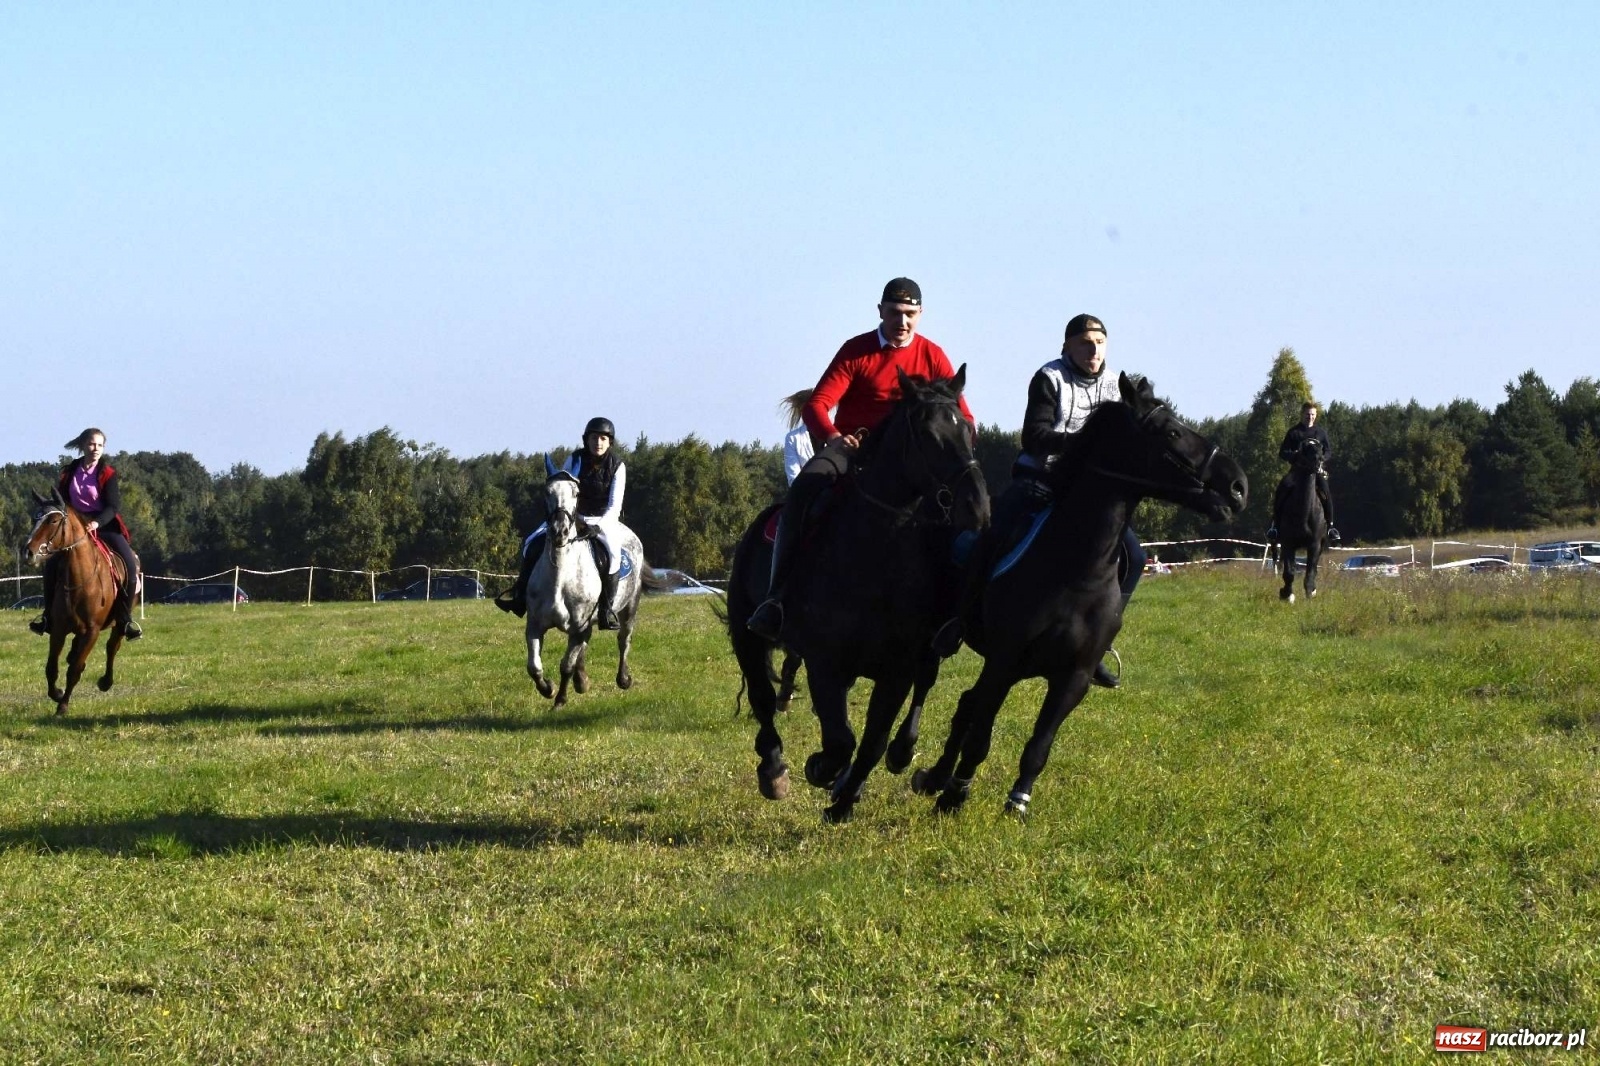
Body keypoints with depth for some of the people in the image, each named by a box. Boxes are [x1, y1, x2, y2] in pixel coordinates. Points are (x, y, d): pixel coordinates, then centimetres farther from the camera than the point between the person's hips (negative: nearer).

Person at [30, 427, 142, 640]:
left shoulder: (108, 475, -4)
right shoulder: (69, 472, 5)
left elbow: (113, 507, -12)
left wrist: (96, 522, -29)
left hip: (104, 526, -2)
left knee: (129, 564, -23)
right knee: (52, 563, -18)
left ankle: (125, 617, -11)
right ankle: (49, 615, -2)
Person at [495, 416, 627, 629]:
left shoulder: (617, 466, -8)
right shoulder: (575, 460, -3)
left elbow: (615, 504, -12)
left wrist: (600, 525, -27)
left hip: (604, 519, -3)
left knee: (612, 553, -33)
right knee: (533, 543, -15)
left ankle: (607, 609, -26)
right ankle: (519, 594, 1)